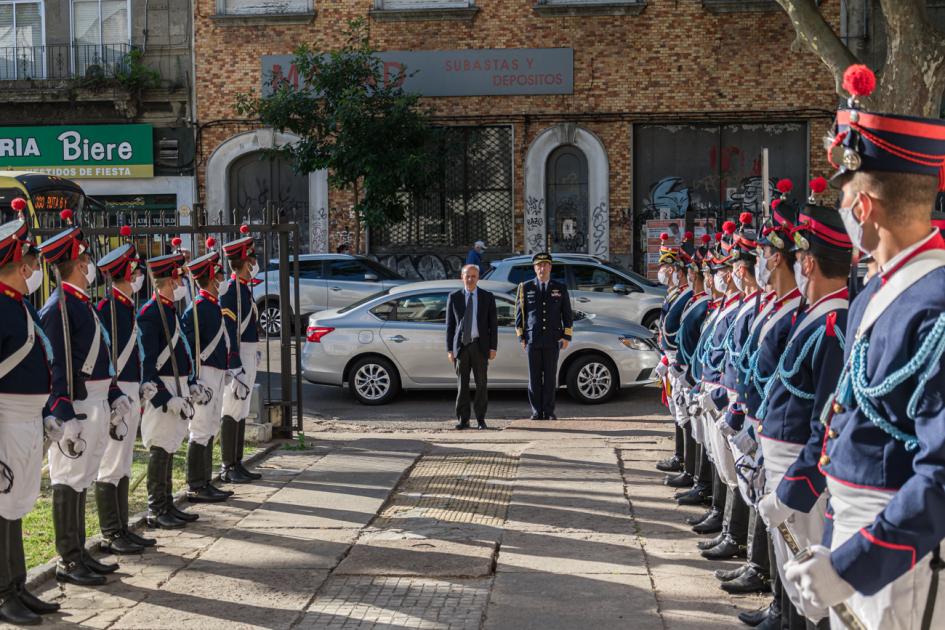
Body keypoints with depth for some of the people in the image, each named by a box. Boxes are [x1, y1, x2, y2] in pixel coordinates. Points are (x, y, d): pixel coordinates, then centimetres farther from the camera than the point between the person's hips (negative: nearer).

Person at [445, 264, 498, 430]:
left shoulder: (487, 297, 6)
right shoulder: (454, 297, 6)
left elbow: (493, 324, 5)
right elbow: (450, 325, 6)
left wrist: (493, 347, -3)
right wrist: (449, 349, 0)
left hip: (480, 345, 0)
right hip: (461, 346, 0)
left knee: (481, 384, 1)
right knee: (462, 384, 1)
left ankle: (480, 419, 8)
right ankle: (463, 420, 6)